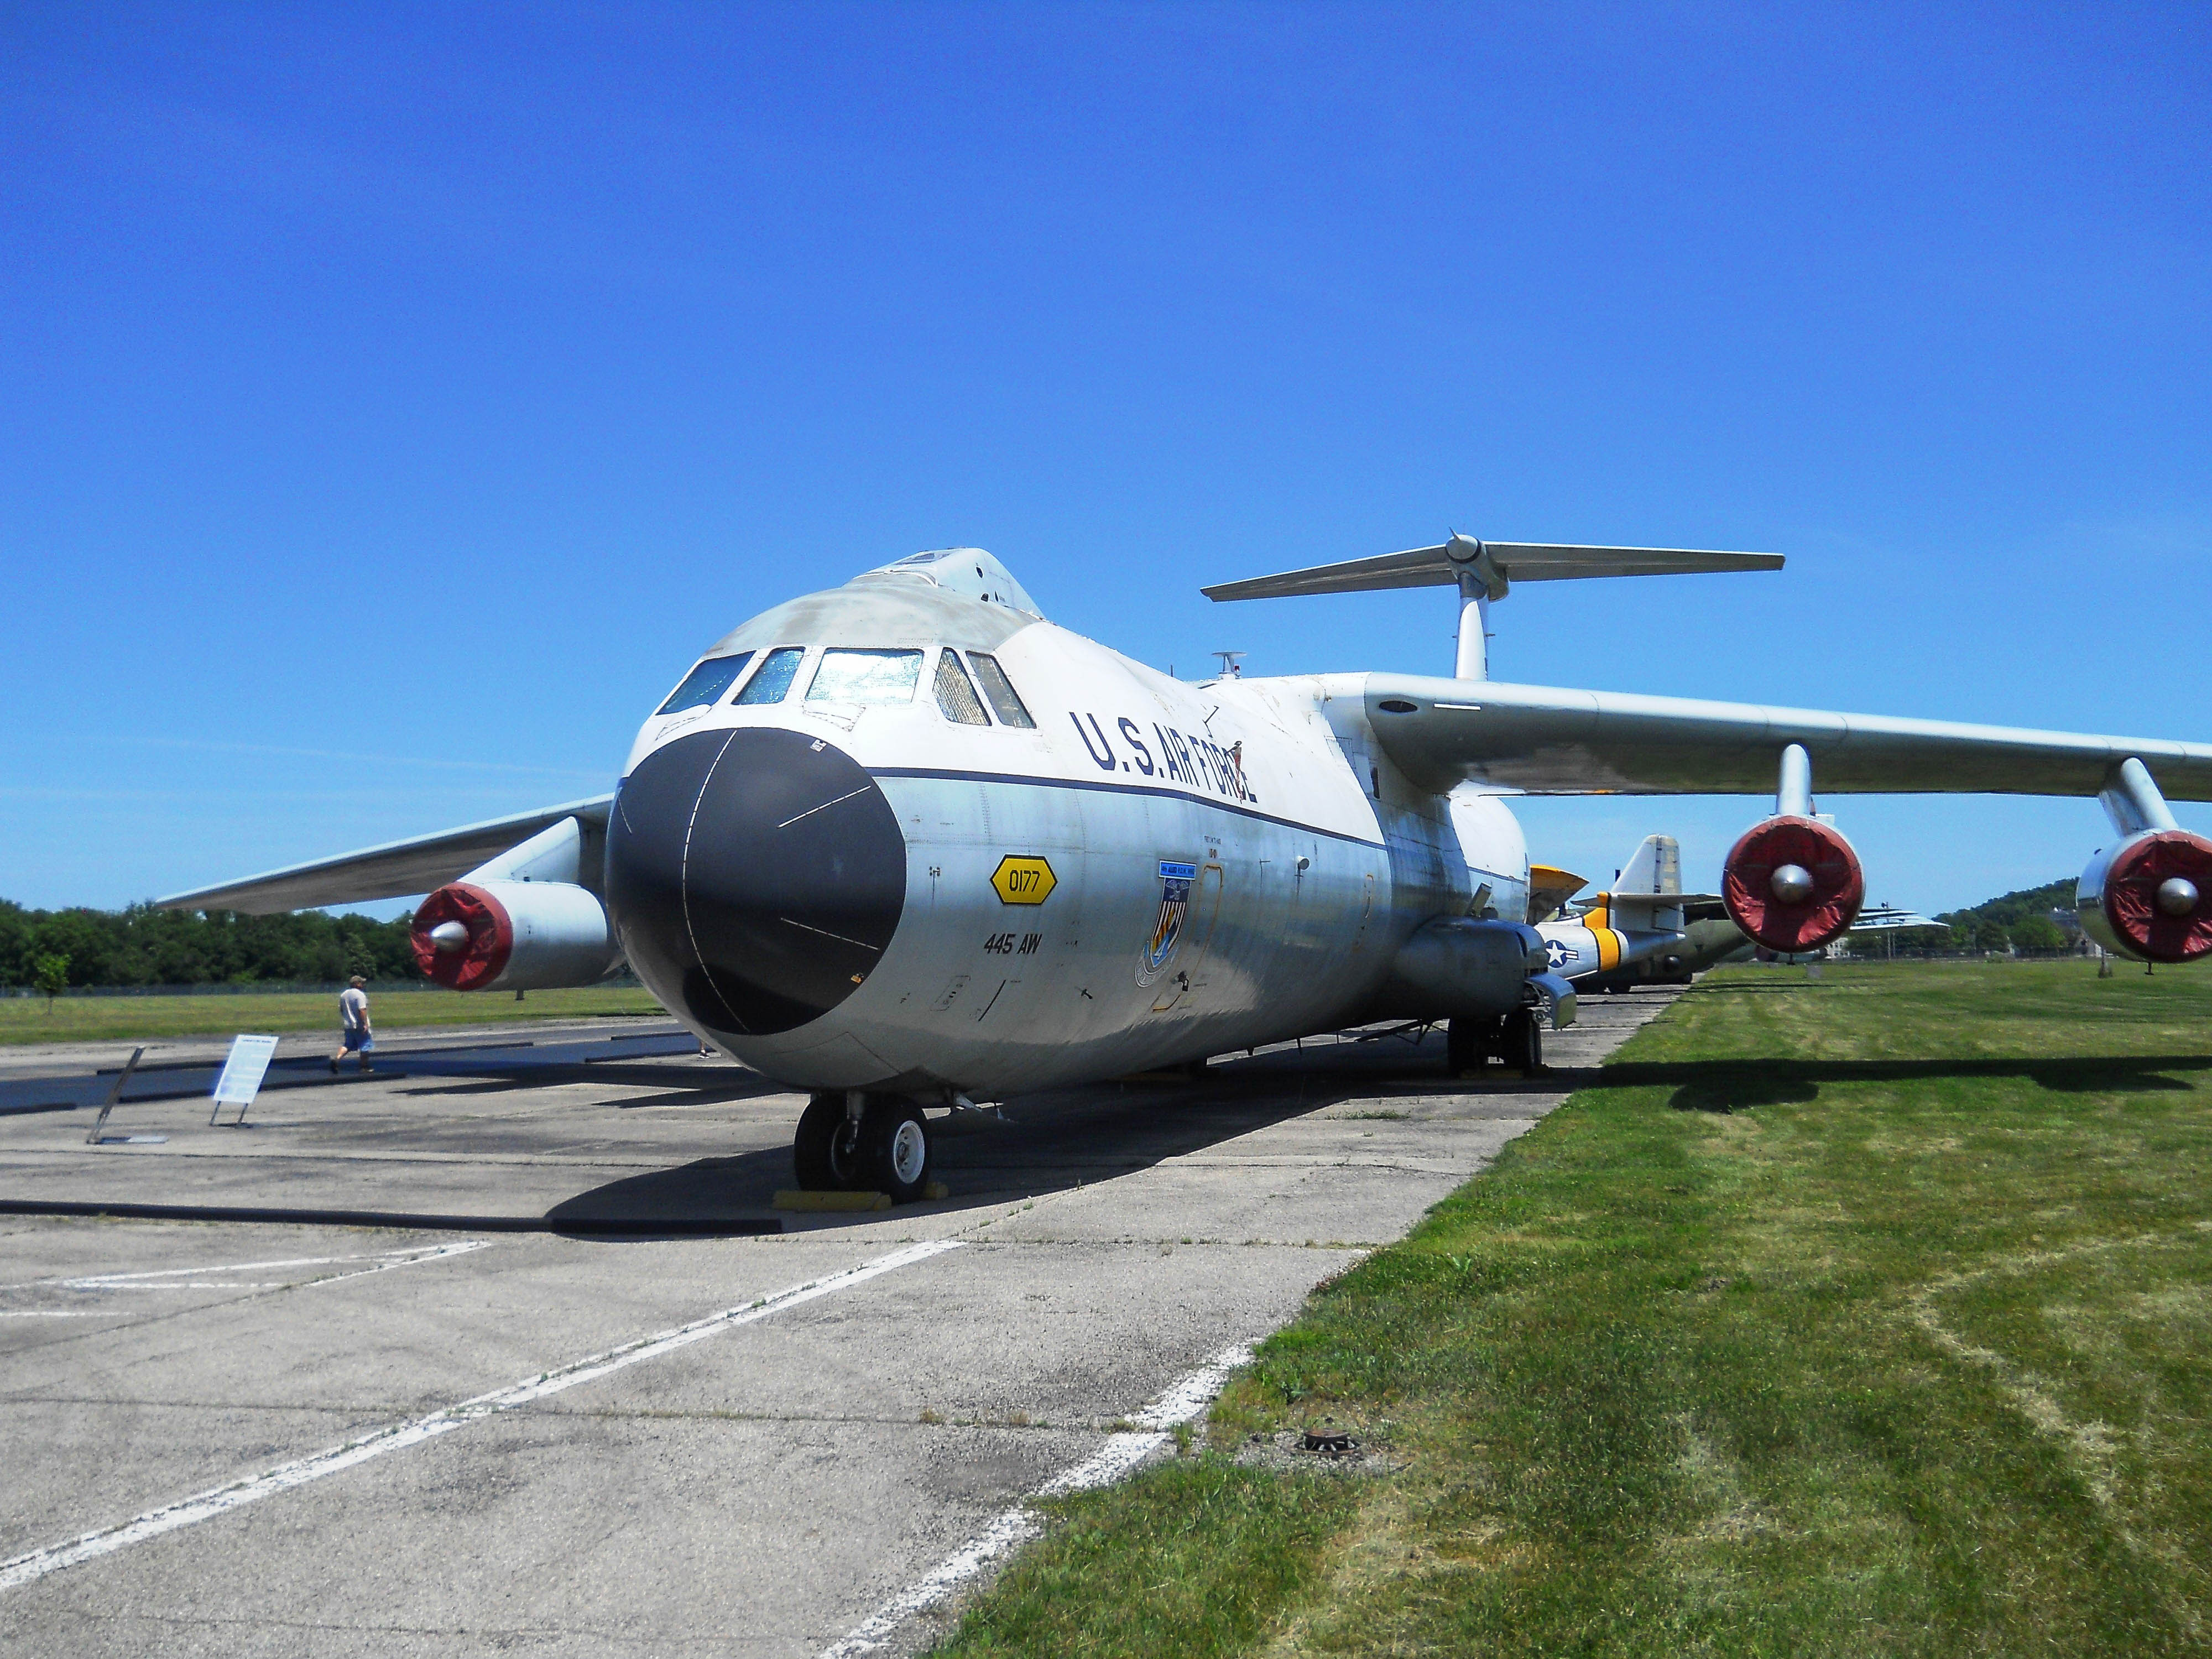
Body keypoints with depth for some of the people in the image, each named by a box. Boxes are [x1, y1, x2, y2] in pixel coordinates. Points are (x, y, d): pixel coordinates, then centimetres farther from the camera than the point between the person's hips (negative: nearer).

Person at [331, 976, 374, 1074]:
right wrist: (365, 1024, -21)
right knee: (365, 1045, 5)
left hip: (347, 1025, 7)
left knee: (348, 1045, 15)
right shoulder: (360, 995, -15)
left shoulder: (343, 994, 9)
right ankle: (364, 1066, 10)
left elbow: (341, 1010, 16)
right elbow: (362, 1010, -22)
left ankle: (337, 1058, -7)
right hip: (359, 1025, -7)